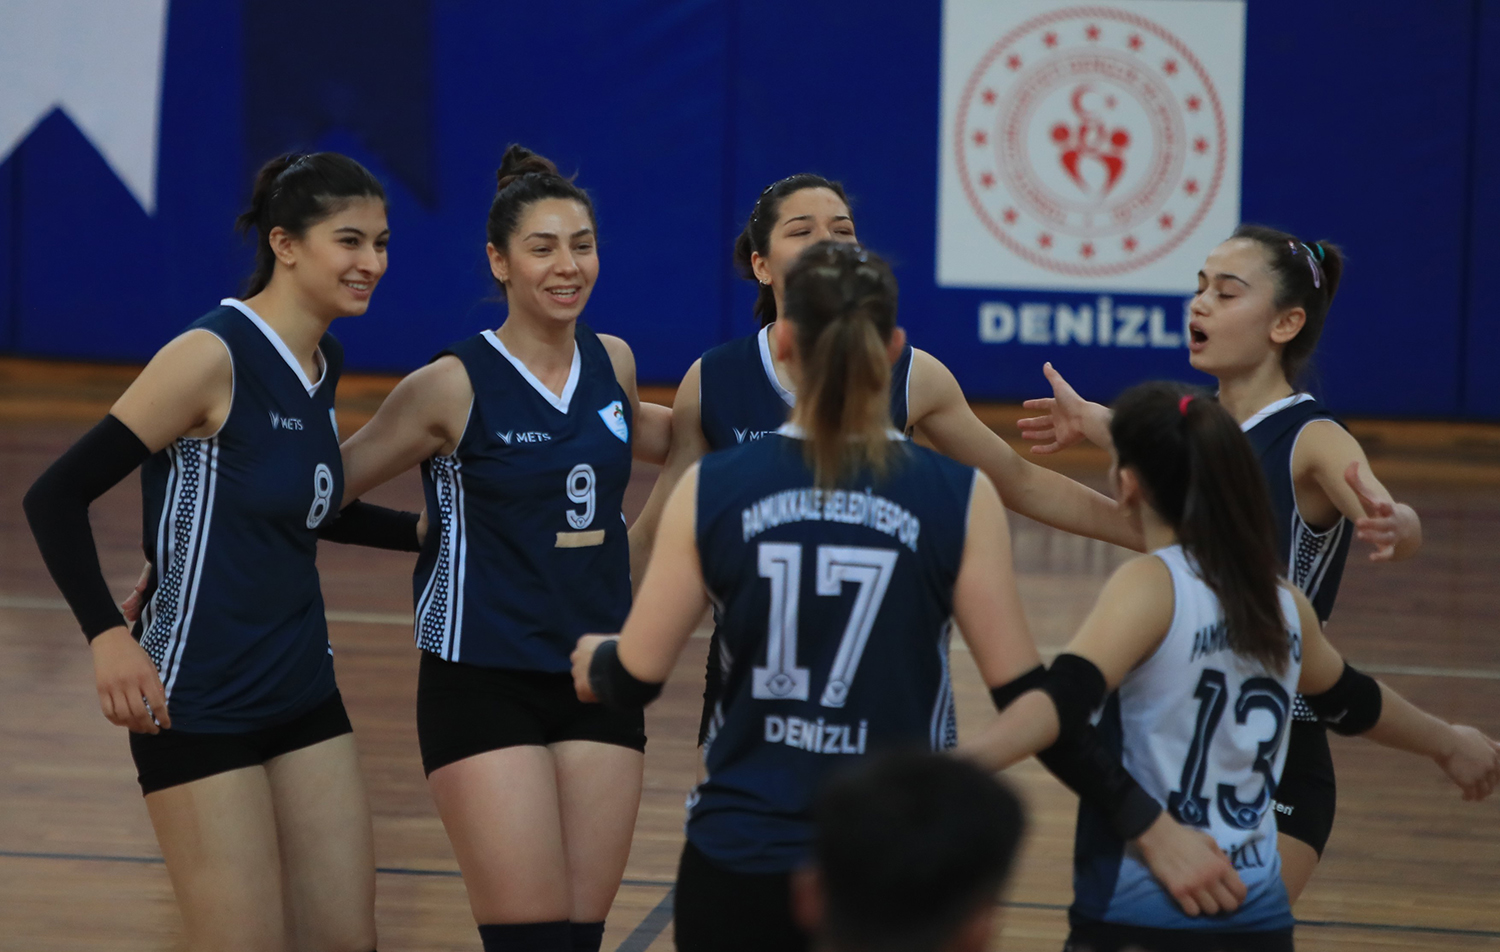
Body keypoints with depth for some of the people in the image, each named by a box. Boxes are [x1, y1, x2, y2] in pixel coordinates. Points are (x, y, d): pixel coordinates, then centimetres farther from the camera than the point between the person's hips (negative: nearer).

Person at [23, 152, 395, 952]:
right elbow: (55, 497, -18)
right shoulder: (212, 356, -16)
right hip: (197, 701, -8)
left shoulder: (325, 362, 7)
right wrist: (108, 636, -26)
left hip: (303, 696, 8)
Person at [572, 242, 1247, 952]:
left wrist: (592, 658, 26)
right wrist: (1153, 827, 1)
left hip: (735, 871, 1)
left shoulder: (712, 490, -4)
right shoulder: (958, 500, -7)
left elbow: (635, 679, 2)